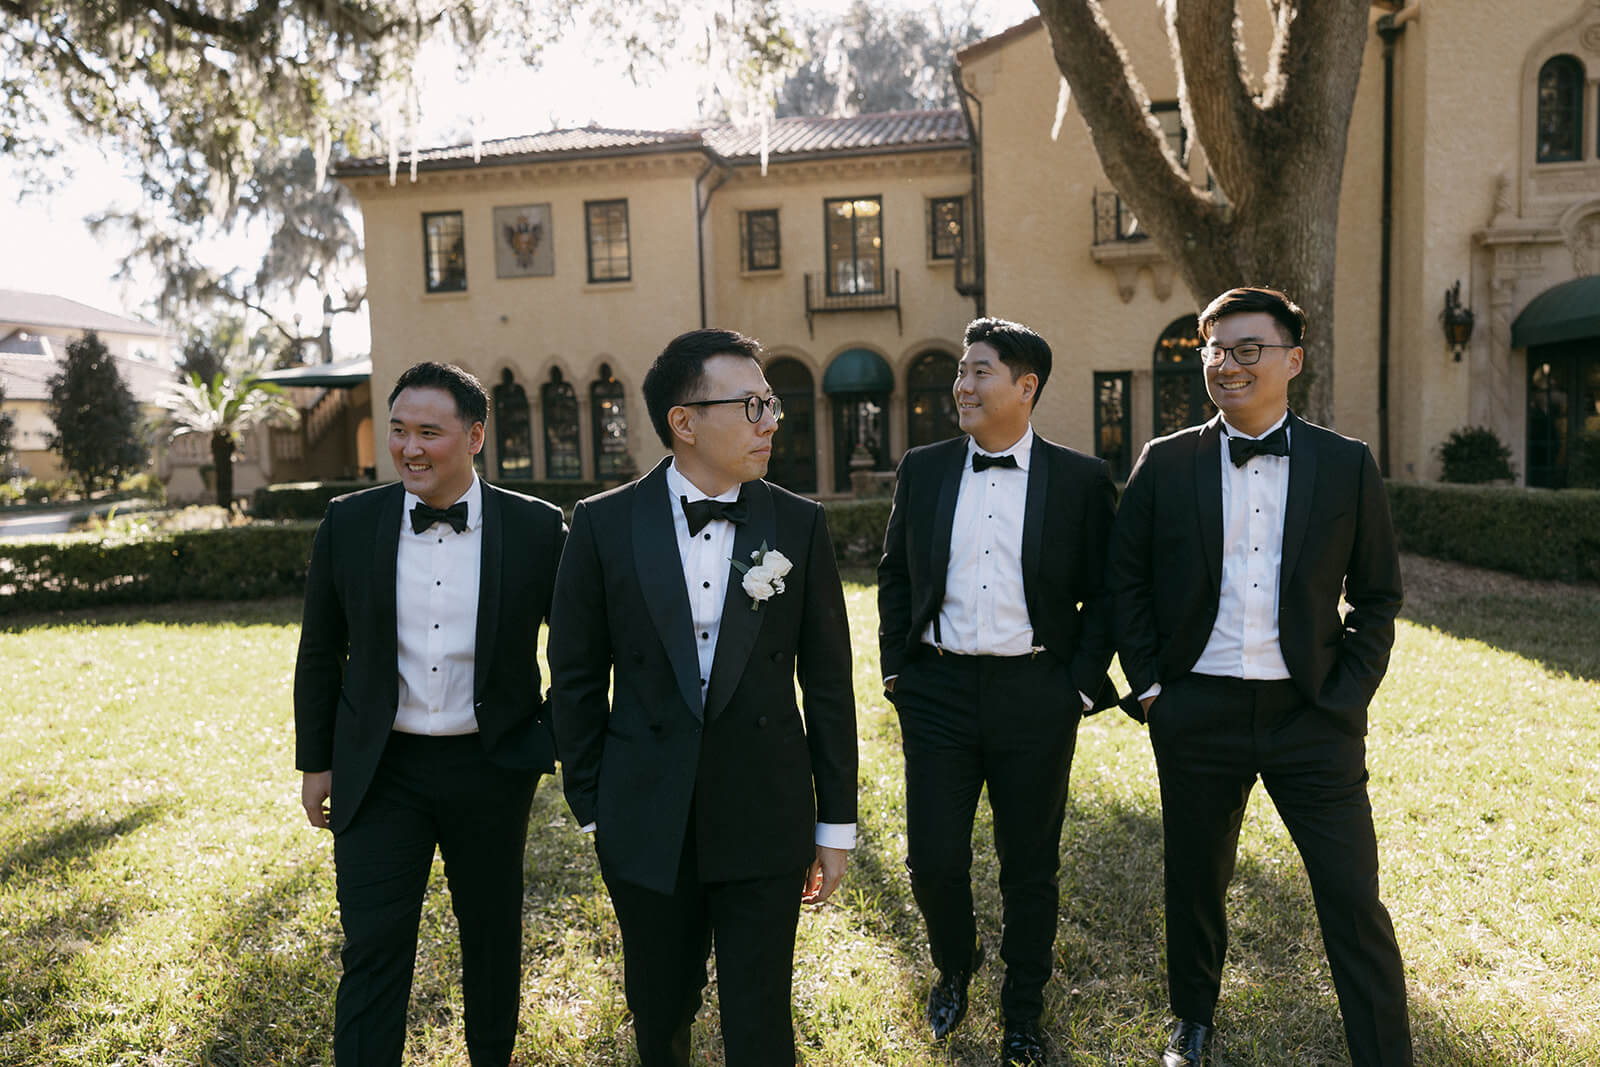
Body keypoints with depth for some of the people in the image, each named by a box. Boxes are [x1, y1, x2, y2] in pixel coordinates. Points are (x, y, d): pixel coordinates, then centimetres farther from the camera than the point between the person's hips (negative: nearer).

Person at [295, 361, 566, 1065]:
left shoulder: (537, 528, -7)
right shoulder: (349, 523, -2)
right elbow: (319, 653, 7)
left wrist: (565, 745, 0)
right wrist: (315, 762, 8)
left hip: (491, 769, 0)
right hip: (379, 771, 0)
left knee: (493, 935, 18)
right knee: (372, 953, 1)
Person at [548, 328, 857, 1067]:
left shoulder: (799, 525, -3)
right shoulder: (604, 524, -5)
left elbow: (827, 680, 0)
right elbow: (576, 679, 1)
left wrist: (836, 822, 3)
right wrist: (591, 808, 2)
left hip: (766, 819, 0)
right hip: (645, 823, 1)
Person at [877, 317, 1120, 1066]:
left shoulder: (1081, 479, -2)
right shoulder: (923, 469, 4)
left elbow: (1103, 592, 1)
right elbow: (894, 575, 11)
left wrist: (1083, 683, -6)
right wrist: (895, 669, 5)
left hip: (1035, 694, -1)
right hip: (938, 689, 2)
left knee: (1030, 866, 12)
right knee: (933, 860, 5)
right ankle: (954, 967, 37)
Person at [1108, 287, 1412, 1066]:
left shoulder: (1346, 466, 0)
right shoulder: (1165, 464, 0)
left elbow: (1377, 595, 6)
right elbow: (1126, 578, 5)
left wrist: (1347, 696, -3)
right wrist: (1147, 681, 0)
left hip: (1311, 715, -1)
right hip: (1197, 712, 1)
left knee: (1353, 899, 2)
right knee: (1194, 882, 17)